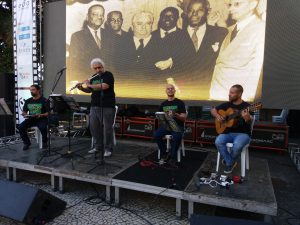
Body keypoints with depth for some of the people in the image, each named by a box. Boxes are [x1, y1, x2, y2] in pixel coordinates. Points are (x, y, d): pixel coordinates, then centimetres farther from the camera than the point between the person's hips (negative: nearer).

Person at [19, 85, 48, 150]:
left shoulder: (44, 100, -3)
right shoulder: (28, 101, 12)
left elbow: (48, 113, -8)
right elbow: (24, 111, 17)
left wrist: (41, 115, -25)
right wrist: (24, 114, -6)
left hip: (41, 119, -4)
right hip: (30, 119, 5)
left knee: (43, 127, -35)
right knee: (21, 127, -21)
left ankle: (44, 142, -6)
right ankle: (26, 143, 1)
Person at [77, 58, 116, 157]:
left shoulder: (108, 75, -4)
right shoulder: (94, 78, 15)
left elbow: (104, 86, -21)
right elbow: (89, 90, 22)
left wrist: (89, 85, -12)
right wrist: (81, 88, 3)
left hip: (107, 107, -6)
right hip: (94, 106, 6)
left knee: (107, 128, -2)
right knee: (94, 127, 8)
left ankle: (108, 149, 9)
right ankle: (98, 146, 23)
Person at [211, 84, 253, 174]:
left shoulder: (247, 106, -7)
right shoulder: (226, 105, 7)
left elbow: (249, 122, -21)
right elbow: (213, 110, 18)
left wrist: (247, 118, -45)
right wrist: (217, 116, -4)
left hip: (242, 134, -4)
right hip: (228, 132, 4)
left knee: (237, 145, -34)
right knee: (218, 142, -26)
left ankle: (229, 162, -2)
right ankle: (231, 162, -5)